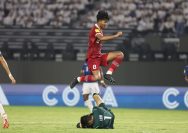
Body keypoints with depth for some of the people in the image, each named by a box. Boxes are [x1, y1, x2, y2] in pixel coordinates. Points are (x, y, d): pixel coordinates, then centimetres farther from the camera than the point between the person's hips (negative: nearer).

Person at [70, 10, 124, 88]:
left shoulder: (100, 30, 15)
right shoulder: (95, 29, -16)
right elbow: (102, 38, -36)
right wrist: (116, 36, -31)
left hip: (99, 56, 9)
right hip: (93, 57, -9)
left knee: (120, 55, -4)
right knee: (97, 77, -25)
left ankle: (108, 74, -7)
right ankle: (78, 79, -1)